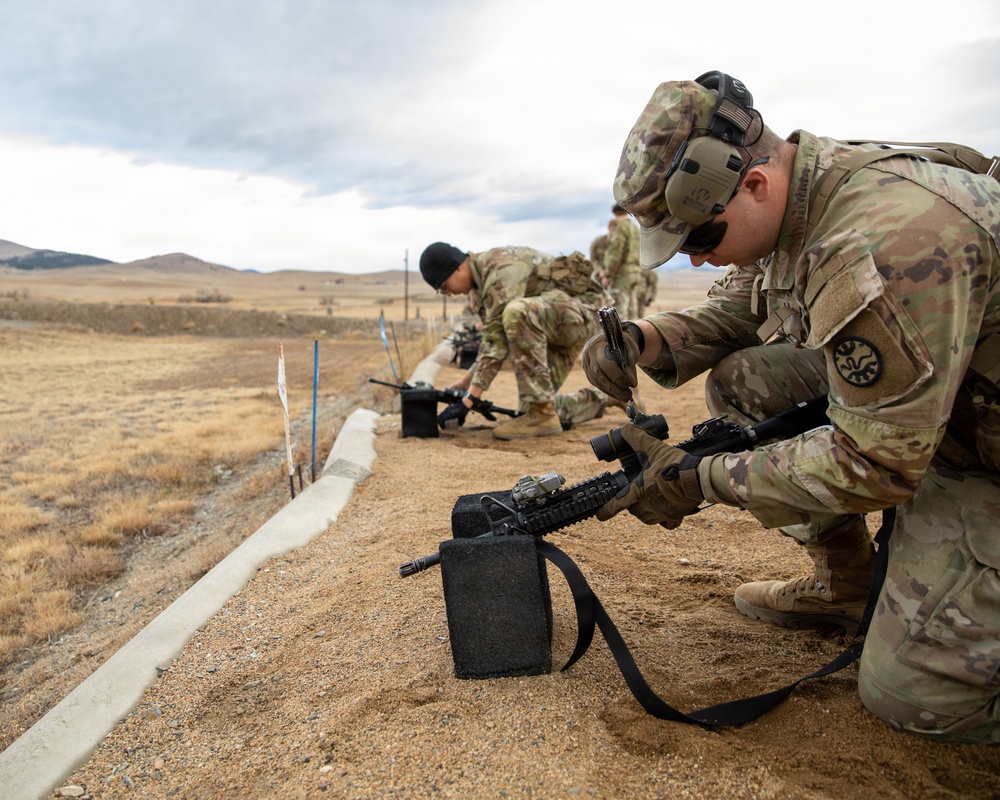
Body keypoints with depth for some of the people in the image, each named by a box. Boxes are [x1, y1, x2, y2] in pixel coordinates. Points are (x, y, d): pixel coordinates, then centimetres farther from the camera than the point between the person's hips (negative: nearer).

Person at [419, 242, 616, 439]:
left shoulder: (500, 269, -24)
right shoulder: (481, 280, 6)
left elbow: (497, 340, -29)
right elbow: (493, 339, 14)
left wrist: (470, 398, -28)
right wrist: (465, 382, 9)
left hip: (579, 310, -9)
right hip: (552, 327, 9)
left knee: (517, 312, -38)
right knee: (534, 405, 2)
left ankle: (541, 415, -28)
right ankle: (602, 399, 28)